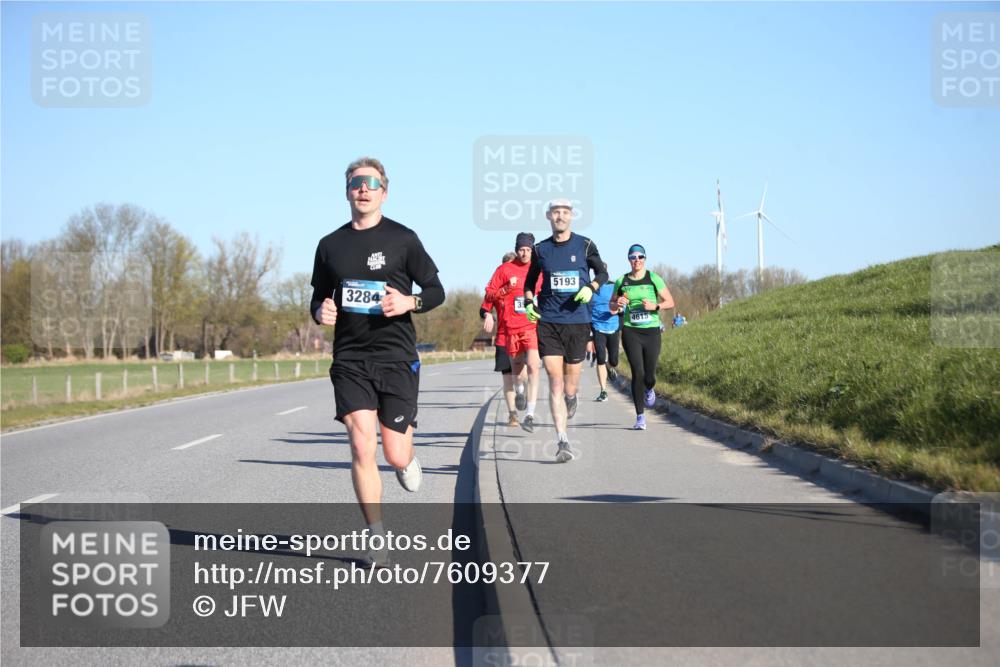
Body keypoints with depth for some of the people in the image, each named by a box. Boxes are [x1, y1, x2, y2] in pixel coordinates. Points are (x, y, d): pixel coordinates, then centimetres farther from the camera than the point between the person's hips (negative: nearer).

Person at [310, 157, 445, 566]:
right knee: (362, 446, -11)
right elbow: (319, 300, 19)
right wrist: (321, 313, -4)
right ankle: (377, 540, 0)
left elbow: (436, 291, 4)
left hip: (396, 357, -2)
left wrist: (409, 302, -16)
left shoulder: (402, 239, 0)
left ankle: (408, 455, 38)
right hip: (349, 359, 2)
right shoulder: (330, 245, 8)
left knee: (395, 455, -2)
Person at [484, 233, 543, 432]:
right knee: (517, 368, 14)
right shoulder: (505, 269, 3)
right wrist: (507, 289, -12)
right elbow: (489, 294, 3)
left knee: (533, 366, -16)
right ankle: (520, 391, 50)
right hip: (511, 327, 1)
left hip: (533, 326, -1)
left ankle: (530, 415, -18)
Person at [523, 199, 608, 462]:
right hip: (548, 322, 0)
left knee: (570, 381, 8)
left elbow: (602, 272, 13)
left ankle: (571, 398, 48)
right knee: (554, 380, -10)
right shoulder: (540, 249, 7)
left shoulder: (585, 245, 2)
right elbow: (530, 280, 20)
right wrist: (528, 302, 3)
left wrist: (591, 288, -7)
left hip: (577, 321, 0)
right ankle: (563, 441, -11)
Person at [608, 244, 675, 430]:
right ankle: (640, 417, -3)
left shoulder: (654, 279, 2)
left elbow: (670, 302, 4)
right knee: (638, 373, -10)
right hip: (630, 332, 0)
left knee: (649, 376, 0)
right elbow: (611, 305, 17)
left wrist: (655, 306, -14)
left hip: (651, 331, 0)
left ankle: (649, 390, 40)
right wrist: (617, 305, -6)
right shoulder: (621, 281, 6)